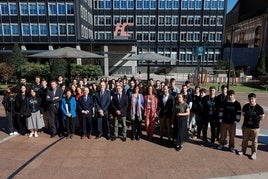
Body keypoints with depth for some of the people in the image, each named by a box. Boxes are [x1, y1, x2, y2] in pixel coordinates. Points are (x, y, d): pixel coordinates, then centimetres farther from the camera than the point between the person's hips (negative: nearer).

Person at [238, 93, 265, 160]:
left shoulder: (259, 108, -14)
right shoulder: (245, 106, -5)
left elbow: (262, 117, -1)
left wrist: (256, 121, 1)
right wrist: (247, 119, 6)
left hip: (255, 128, -3)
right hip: (246, 126, 3)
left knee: (254, 141, 11)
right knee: (245, 139, 18)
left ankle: (254, 153, 27)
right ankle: (243, 150, 35)